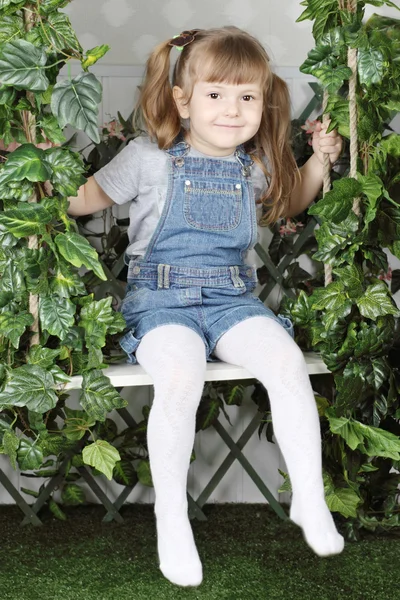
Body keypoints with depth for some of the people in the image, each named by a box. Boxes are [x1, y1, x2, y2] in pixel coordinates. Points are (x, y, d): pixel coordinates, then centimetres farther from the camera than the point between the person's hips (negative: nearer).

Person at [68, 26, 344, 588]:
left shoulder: (257, 165, 8)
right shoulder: (150, 157, -2)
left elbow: (289, 202, 30)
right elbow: (87, 197, 12)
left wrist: (318, 160, 14)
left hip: (231, 297, 3)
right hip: (161, 299, -3)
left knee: (288, 361, -24)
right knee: (179, 377, -33)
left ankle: (309, 501, -9)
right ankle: (171, 518, -16)